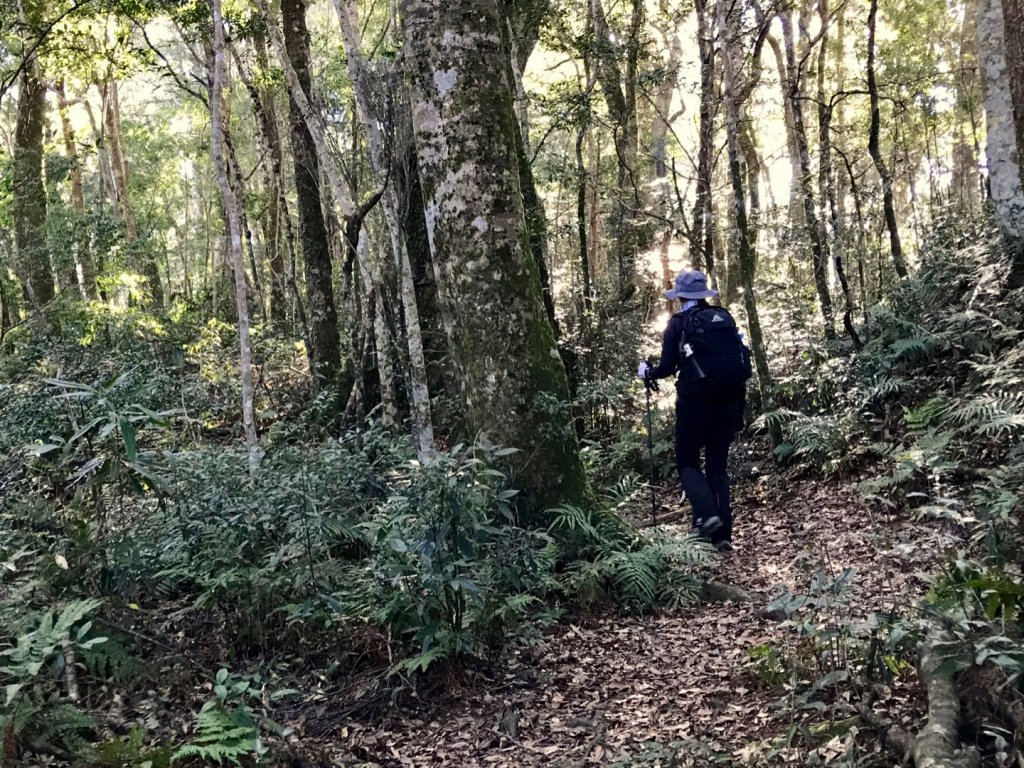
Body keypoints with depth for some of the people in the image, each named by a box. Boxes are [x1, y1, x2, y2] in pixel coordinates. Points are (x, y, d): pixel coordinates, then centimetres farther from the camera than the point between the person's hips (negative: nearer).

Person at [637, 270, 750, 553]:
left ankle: (706, 514, -13)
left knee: (687, 461, 11)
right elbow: (740, 358, 11)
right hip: (729, 401, 4)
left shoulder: (679, 323, -2)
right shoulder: (725, 318, 10)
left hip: (695, 401, -4)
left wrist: (646, 372, 16)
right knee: (717, 465, 12)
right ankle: (723, 534, 5)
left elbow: (667, 367, -4)